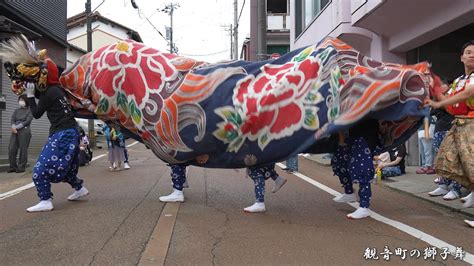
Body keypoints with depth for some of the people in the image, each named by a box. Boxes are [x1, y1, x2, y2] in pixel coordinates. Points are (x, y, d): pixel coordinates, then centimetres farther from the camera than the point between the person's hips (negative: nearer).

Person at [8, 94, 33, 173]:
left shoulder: (30, 110, 5)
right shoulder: (17, 110, 20)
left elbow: (27, 121, -6)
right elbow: (12, 119, 8)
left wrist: (17, 127, -10)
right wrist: (13, 127, -12)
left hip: (24, 131, -5)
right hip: (15, 131, 5)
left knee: (23, 149, -6)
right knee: (11, 149, -2)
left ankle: (21, 167, -3)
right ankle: (13, 166, 5)